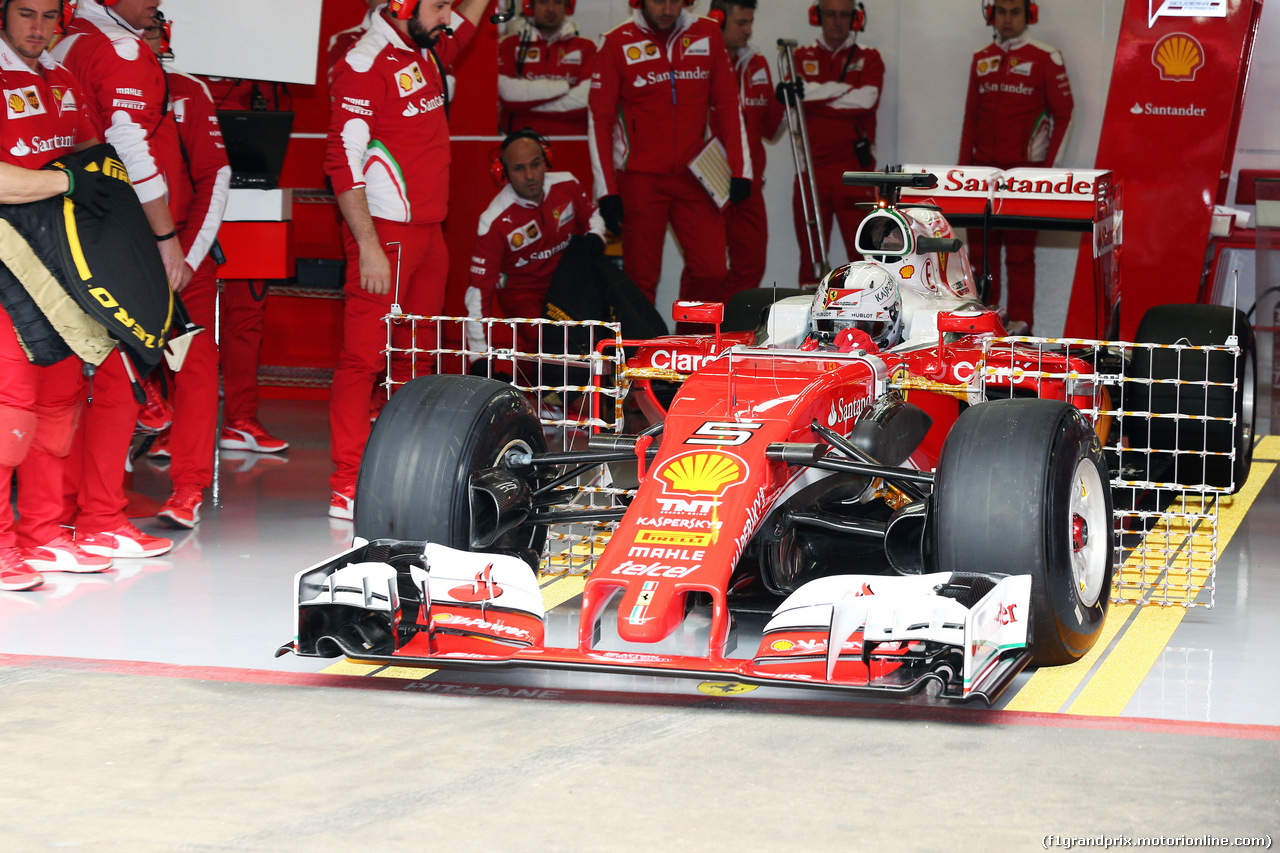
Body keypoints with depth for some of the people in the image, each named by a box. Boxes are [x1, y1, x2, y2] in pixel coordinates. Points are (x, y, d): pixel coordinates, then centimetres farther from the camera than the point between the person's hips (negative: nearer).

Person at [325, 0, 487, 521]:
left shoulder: (428, 51, 13)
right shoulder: (365, 65, -12)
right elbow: (344, 163, -17)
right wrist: (368, 247, -21)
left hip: (428, 232, 9)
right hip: (384, 230, -9)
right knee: (364, 356, -10)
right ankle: (346, 488, -10)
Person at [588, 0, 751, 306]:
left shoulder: (708, 35, 5)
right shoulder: (618, 42, -2)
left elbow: (727, 105, 10)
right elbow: (599, 118, -1)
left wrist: (740, 170, 3)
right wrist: (606, 190, -6)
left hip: (694, 176, 2)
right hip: (640, 180, -2)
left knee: (711, 270, -6)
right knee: (641, 279, -1)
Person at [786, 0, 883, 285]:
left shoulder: (868, 58, 10)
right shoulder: (802, 57, 14)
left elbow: (866, 100, -10)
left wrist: (812, 94, -12)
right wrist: (842, 91, -17)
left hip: (854, 167, -2)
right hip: (811, 165, 2)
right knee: (811, 252, 2)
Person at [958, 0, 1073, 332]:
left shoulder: (1046, 59, -2)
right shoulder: (981, 60, 13)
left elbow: (1063, 114, -1)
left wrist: (1048, 169, -6)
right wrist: (963, 167, 12)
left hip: (1023, 171, -5)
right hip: (982, 170, 5)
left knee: (1019, 252, -4)